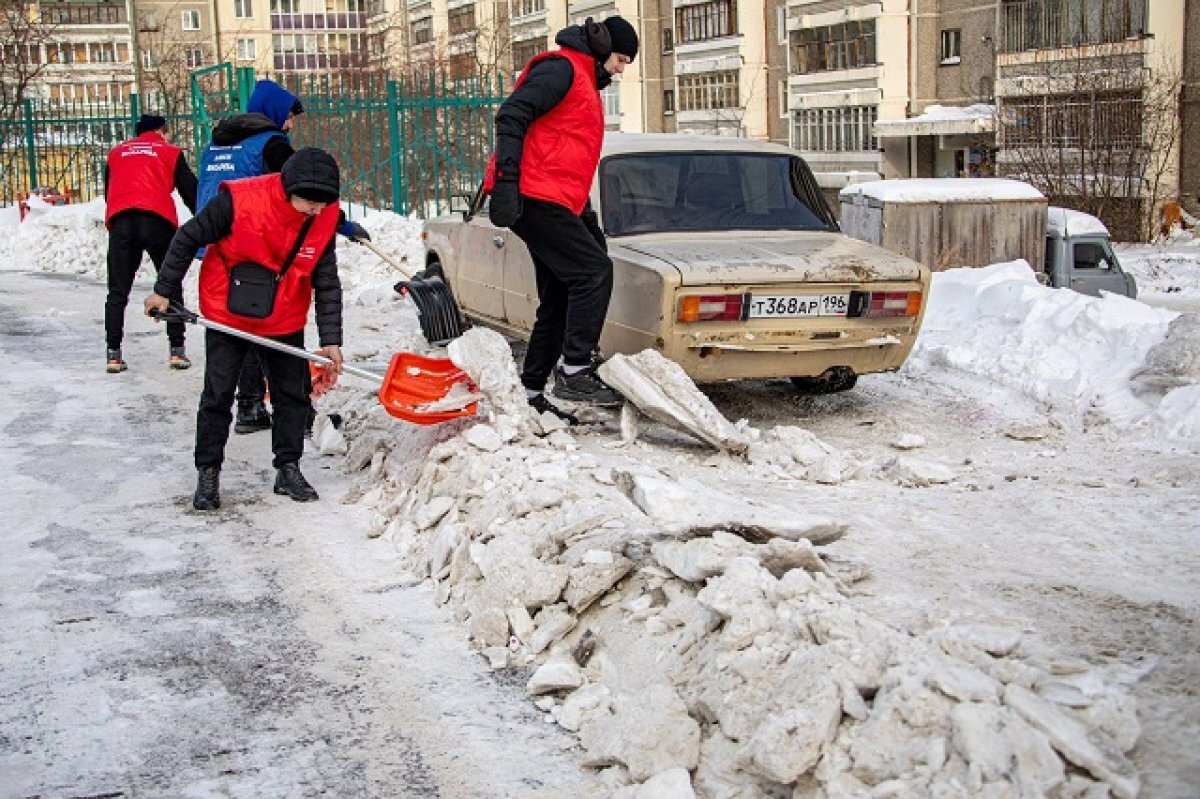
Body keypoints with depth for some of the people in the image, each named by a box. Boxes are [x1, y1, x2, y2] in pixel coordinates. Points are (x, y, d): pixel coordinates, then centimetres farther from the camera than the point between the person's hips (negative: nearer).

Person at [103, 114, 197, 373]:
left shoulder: (116, 153, 25)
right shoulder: (169, 151, 17)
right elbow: (191, 191, 13)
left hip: (119, 219, 2)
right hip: (157, 219, -2)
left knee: (118, 290, 7)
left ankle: (113, 353, 2)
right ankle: (176, 349, 5)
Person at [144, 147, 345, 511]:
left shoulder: (325, 218, -14)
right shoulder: (238, 200, -25)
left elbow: (327, 283, -7)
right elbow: (188, 239, -12)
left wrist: (331, 340, -11)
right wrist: (164, 290, -8)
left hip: (285, 322, 3)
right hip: (227, 317, -3)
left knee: (293, 395, 7)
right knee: (218, 396, 3)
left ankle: (288, 468, 22)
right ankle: (208, 473, 15)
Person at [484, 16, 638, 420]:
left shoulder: (587, 86, 27)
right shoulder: (561, 68, -5)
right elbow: (511, 116, -17)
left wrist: (588, 222, 26)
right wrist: (506, 181, -27)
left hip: (548, 204, 10)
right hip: (534, 197, -10)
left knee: (559, 301, 8)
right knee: (595, 270, -15)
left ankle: (531, 393, 12)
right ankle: (574, 371, -16)